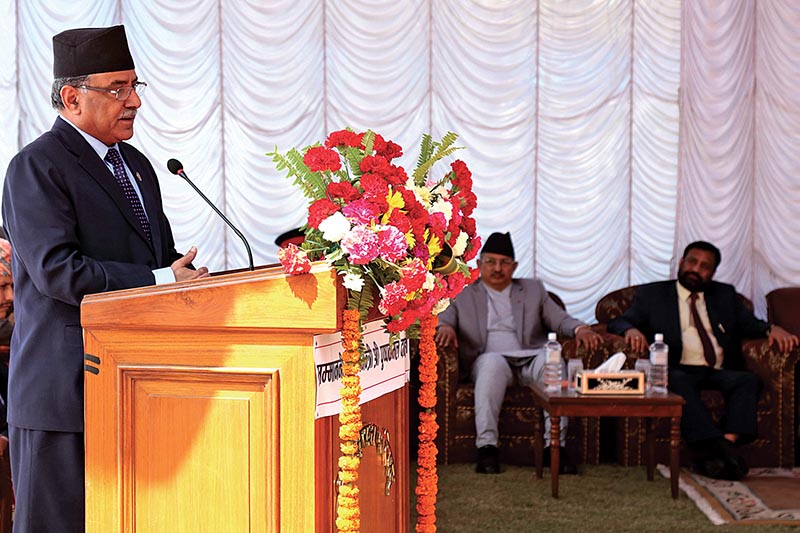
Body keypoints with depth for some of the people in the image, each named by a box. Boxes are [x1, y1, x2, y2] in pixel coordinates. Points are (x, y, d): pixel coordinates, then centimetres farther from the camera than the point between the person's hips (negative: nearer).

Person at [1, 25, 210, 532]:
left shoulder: (136, 163, 17)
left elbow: (163, 255, 22)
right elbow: (58, 271, -20)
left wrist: (191, 276, 0)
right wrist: (159, 281, -20)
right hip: (65, 389, -8)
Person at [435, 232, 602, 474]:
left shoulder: (533, 290, 24)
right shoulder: (465, 296, 20)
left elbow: (560, 319, 15)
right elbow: (441, 319, 9)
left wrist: (580, 329, -6)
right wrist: (445, 327, -16)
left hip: (530, 358, 1)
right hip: (489, 359, -1)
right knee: (492, 363, -38)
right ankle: (486, 446, -42)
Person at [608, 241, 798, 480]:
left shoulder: (725, 295, 25)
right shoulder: (651, 294, 16)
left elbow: (749, 324, 18)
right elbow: (618, 322, 9)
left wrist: (771, 328, -5)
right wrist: (631, 329, -15)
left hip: (718, 373, 3)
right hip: (679, 371, -3)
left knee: (748, 380, -28)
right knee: (677, 381, -37)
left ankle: (727, 443, -41)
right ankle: (720, 451, -45)